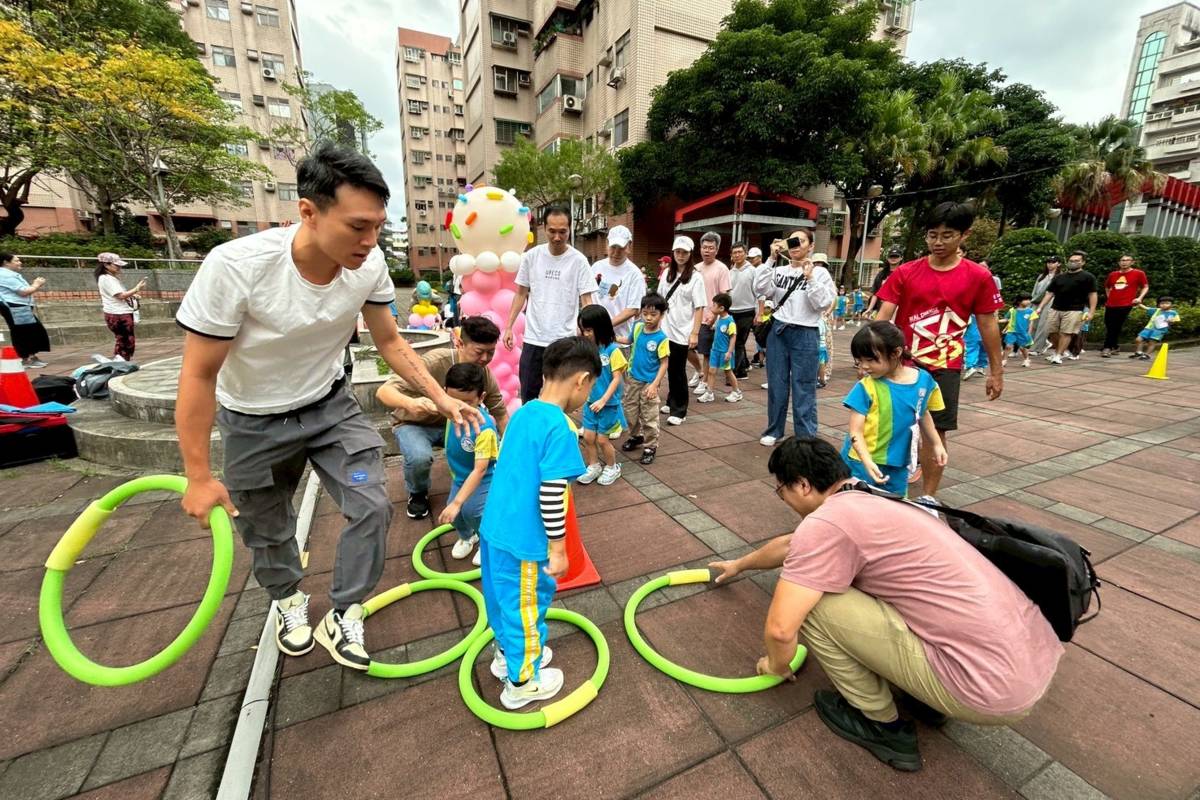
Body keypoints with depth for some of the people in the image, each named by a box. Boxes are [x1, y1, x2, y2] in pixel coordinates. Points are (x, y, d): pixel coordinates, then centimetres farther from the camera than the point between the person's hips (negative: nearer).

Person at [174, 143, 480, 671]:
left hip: (330, 405, 2)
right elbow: (198, 376, -20)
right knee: (265, 529, 16)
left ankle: (343, 619, 20)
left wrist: (440, 398, -11)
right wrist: (198, 476, -14)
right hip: (254, 421, -2)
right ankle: (289, 600, 48)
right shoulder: (235, 266, -32)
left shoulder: (369, 265, -21)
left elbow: (389, 342, -4)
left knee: (372, 508, -4)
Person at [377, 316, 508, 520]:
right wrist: (411, 404, -58)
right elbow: (383, 391, -36)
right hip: (414, 424, -4)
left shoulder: (486, 375, -16)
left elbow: (501, 414, -4)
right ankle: (418, 494, 1)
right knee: (420, 457, -35)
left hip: (451, 423, 4)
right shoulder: (434, 362, -32)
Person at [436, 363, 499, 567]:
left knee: (471, 510, -21)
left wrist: (456, 503, -38)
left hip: (484, 479, -6)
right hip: (459, 475, 7)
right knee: (454, 513, 2)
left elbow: (480, 470, -37)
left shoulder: (484, 428, -38)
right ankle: (467, 536, 39)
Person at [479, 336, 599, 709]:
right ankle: (521, 682, 36)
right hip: (522, 541, -8)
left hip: (495, 527, 8)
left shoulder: (524, 412, 2)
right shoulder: (559, 429, -24)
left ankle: (507, 653, 50)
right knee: (527, 606, 14)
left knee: (506, 598, 27)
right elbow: (552, 496, -24)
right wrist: (558, 549, -13)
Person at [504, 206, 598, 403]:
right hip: (533, 338, 3)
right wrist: (509, 326, 5)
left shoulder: (578, 260, -7)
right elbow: (521, 293, 9)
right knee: (528, 392, 12)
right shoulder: (531, 256, 1)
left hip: (564, 340, -2)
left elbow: (587, 300, -8)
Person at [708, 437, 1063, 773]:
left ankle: (882, 725, 11)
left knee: (812, 603, -10)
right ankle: (930, 696, 22)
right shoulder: (866, 499, 11)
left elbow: (779, 629, -19)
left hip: (989, 685, -9)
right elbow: (792, 545, 27)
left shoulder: (826, 522, -19)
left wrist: (777, 665, 5)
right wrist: (738, 565, 41)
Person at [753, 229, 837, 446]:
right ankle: (774, 430, 23)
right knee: (776, 384, 10)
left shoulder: (820, 272, 1)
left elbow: (822, 304, -8)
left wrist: (810, 278, -13)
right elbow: (760, 289, -7)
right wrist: (771, 260, -7)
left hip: (804, 335, -3)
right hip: (778, 331, 3)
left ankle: (807, 438, 9)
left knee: (803, 389, 0)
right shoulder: (779, 271, 8)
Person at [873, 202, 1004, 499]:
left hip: (945, 367, 0)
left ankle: (929, 498, 17)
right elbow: (883, 316, -6)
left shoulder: (978, 277, 0)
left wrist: (996, 371, 6)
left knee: (936, 431, 4)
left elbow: (987, 325, 5)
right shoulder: (904, 273, -1)